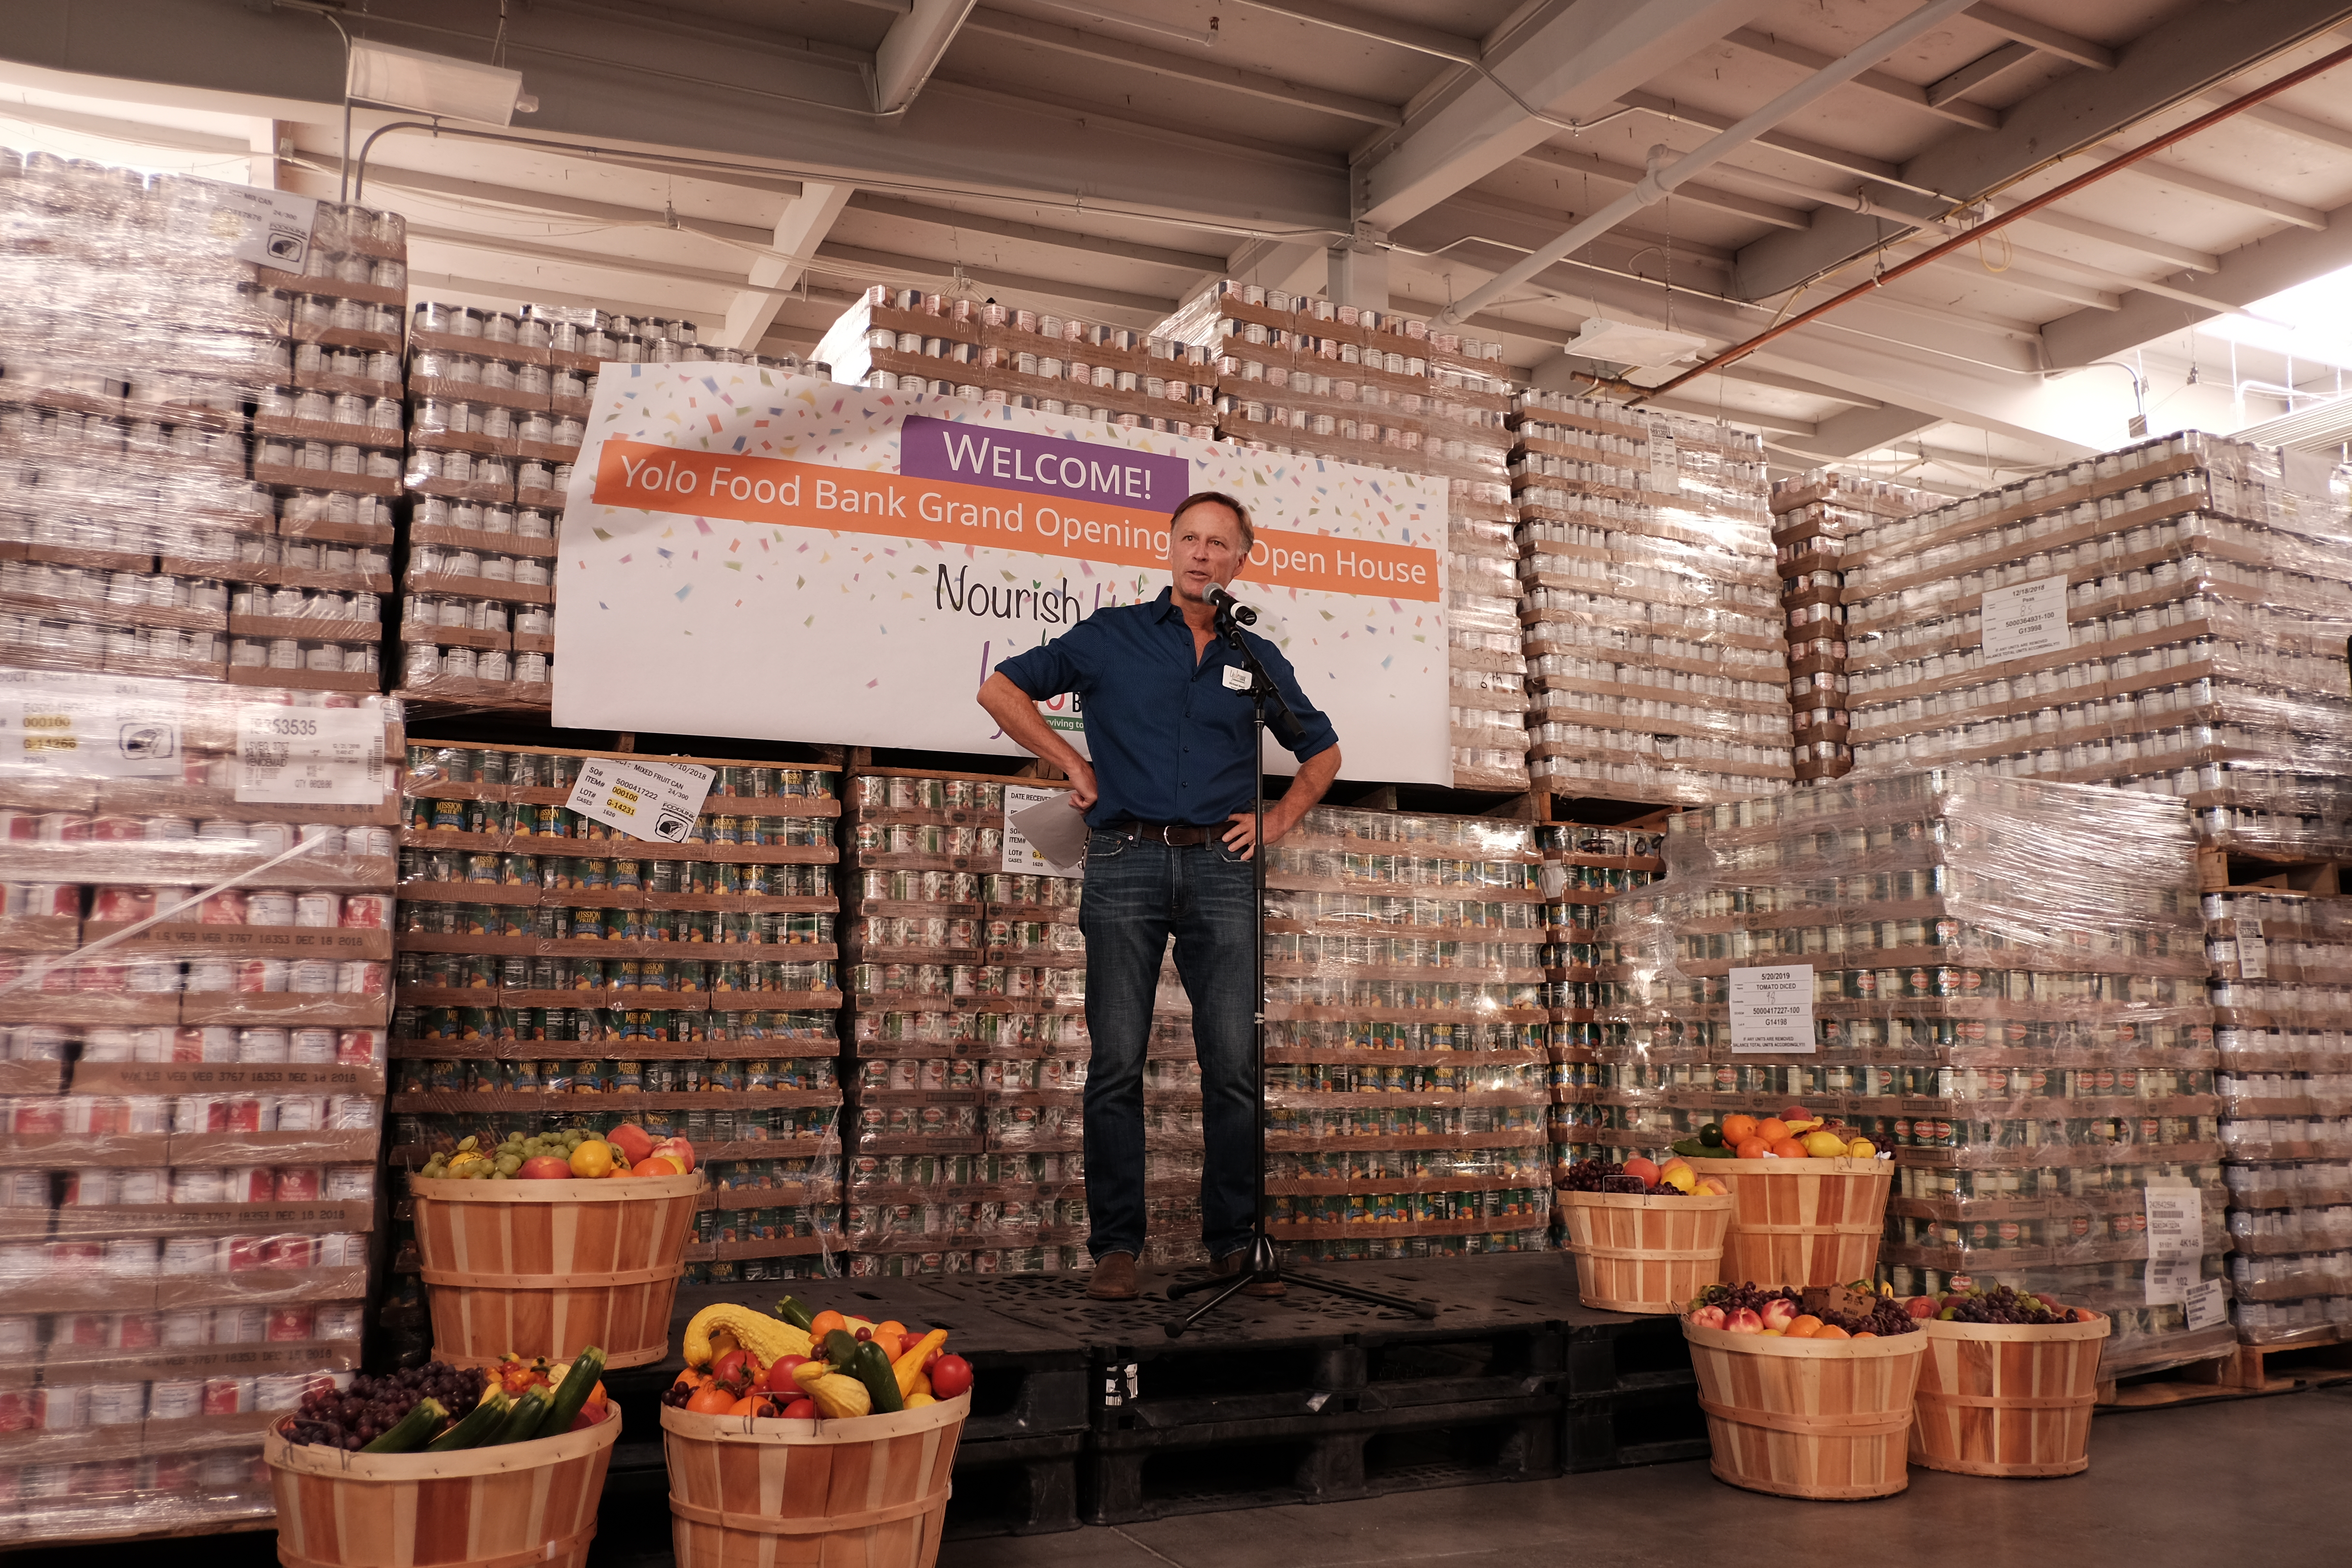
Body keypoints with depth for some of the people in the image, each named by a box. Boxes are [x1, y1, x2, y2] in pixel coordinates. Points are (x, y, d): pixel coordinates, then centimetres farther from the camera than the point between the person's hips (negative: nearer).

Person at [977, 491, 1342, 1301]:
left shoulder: (1256, 658, 14)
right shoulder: (1110, 636, 9)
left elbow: (1322, 750, 26)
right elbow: (1001, 689, 13)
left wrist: (1279, 820, 11)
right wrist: (1074, 764, 7)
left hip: (1221, 867, 1)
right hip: (1127, 862, -1)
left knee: (1235, 1065, -2)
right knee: (1117, 1064, -2)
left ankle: (1234, 1241, 10)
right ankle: (1116, 1246, 7)